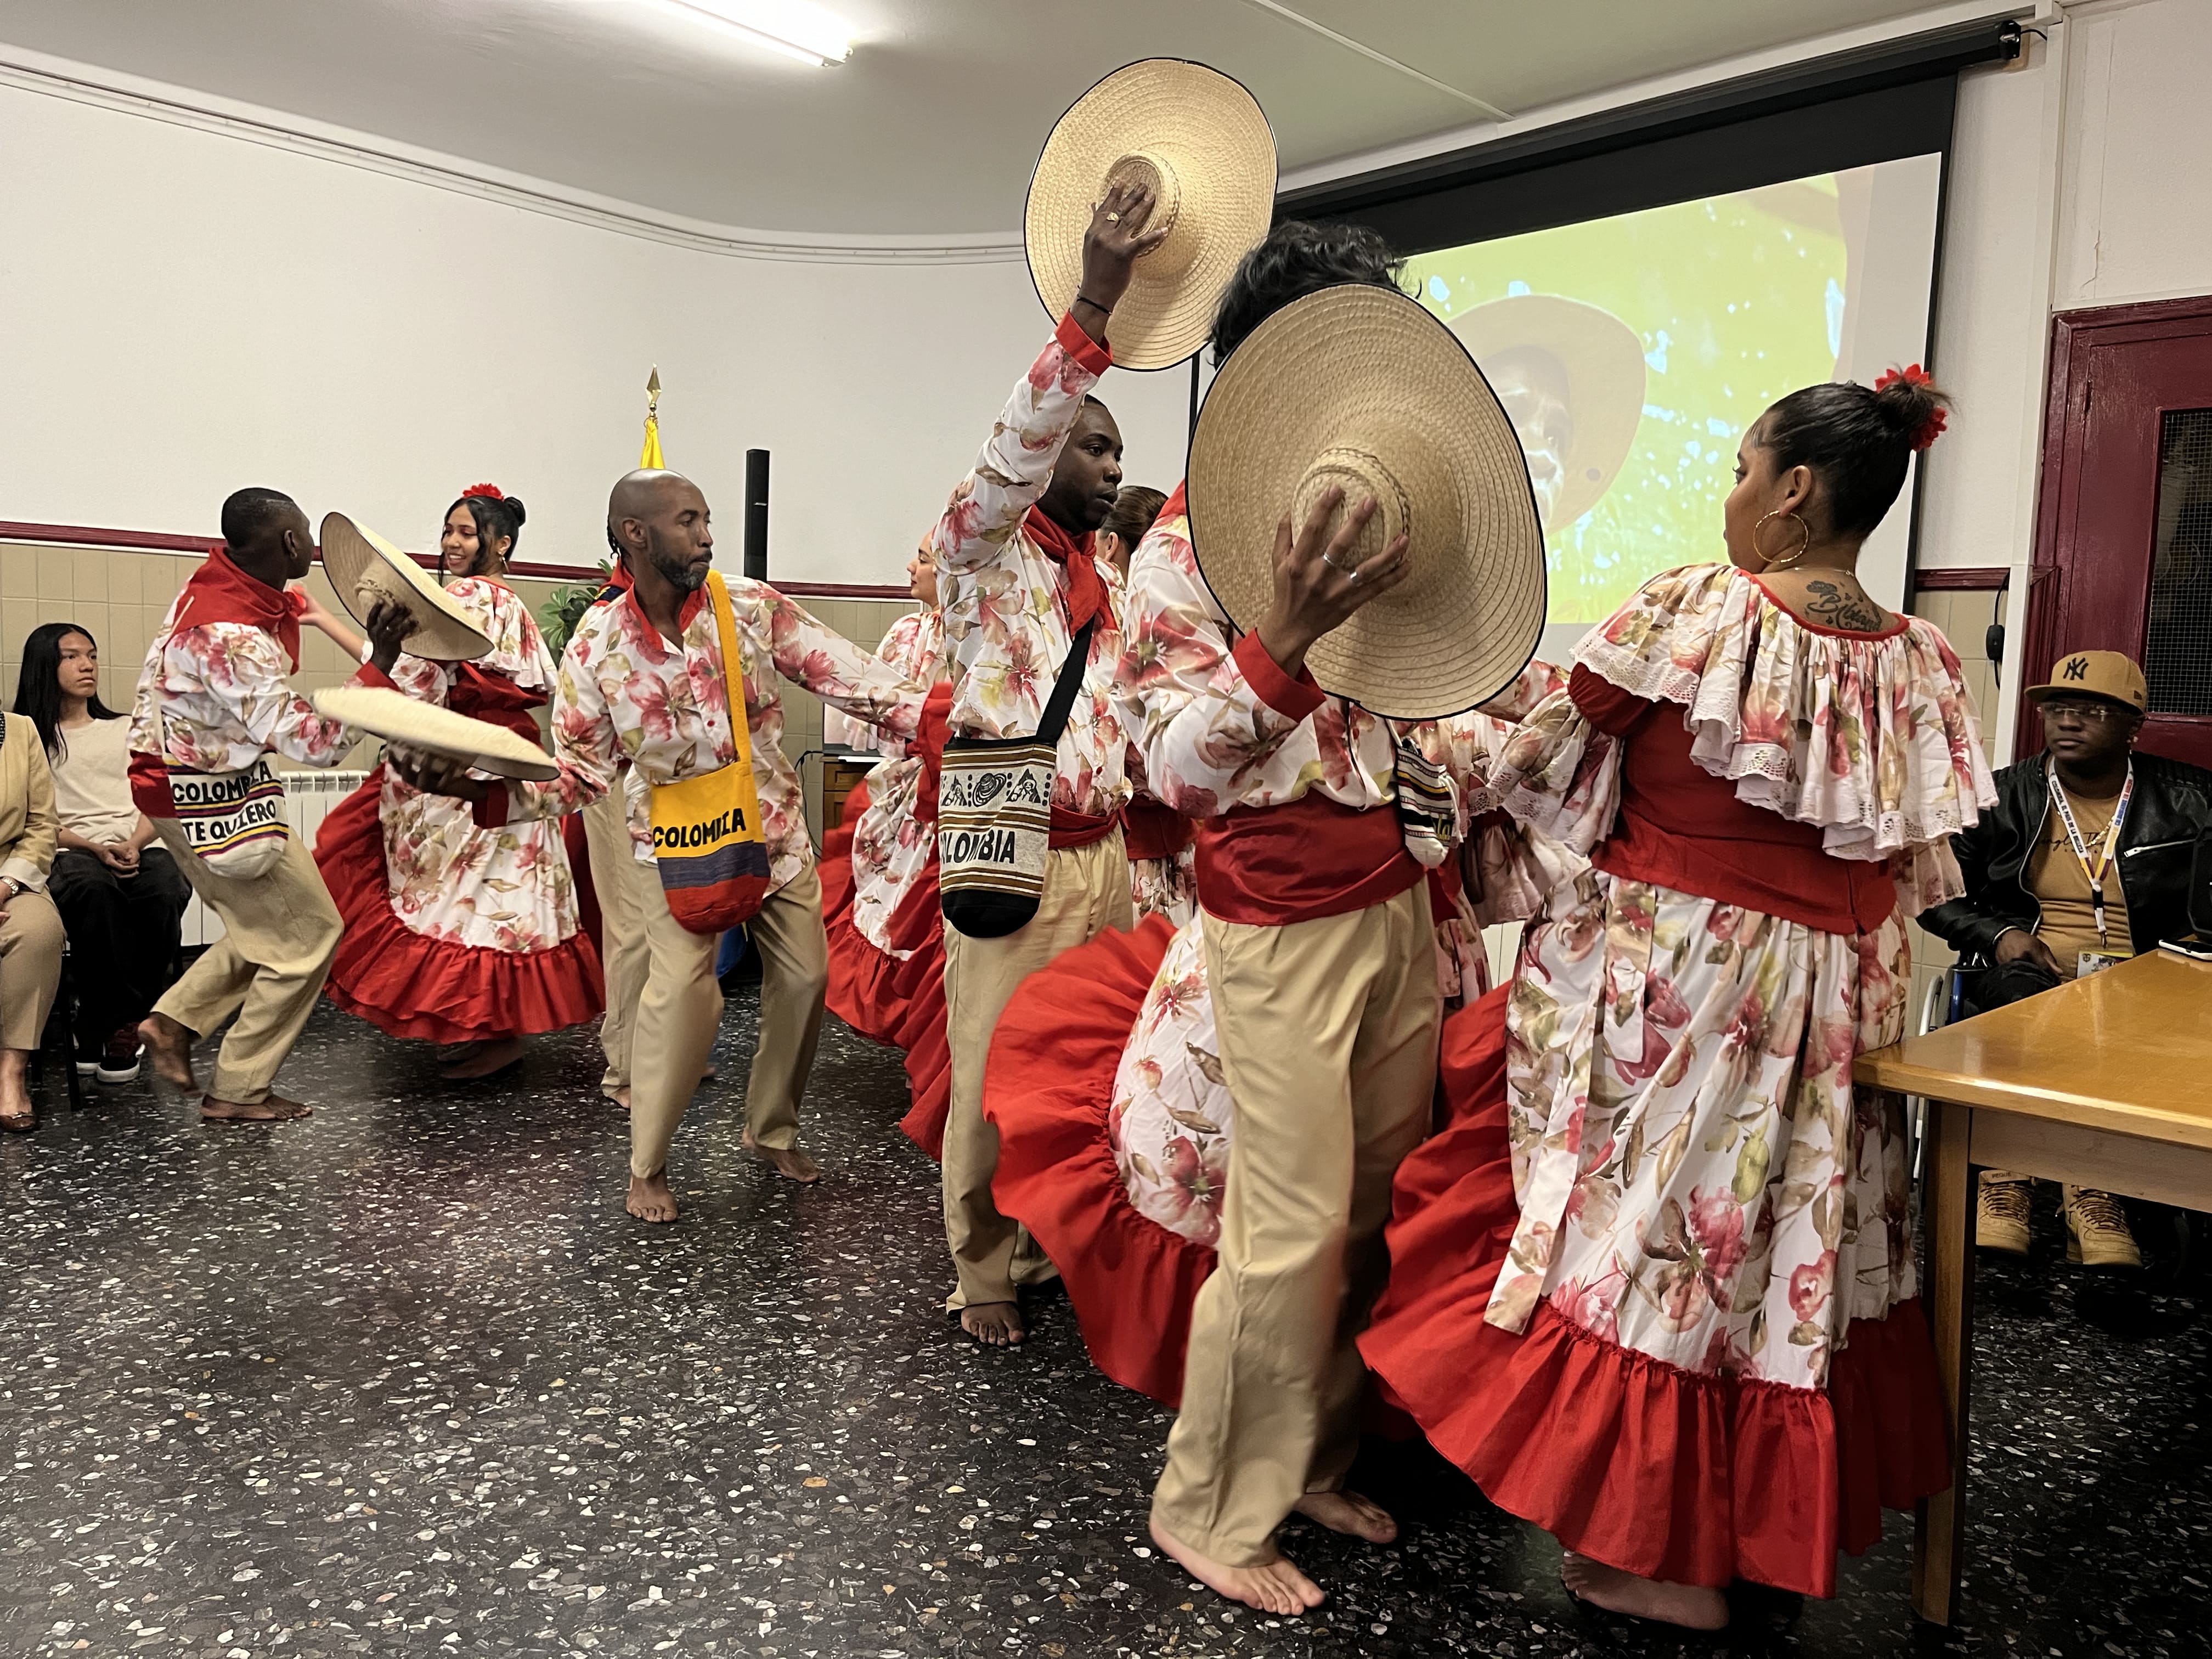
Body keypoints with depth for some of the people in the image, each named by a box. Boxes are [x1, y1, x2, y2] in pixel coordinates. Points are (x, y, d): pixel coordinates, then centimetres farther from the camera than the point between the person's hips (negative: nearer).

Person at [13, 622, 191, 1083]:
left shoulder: (127, 730, 23)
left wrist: (135, 843, -8)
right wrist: (93, 847, -13)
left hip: (137, 849, 2)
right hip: (71, 854, -2)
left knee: (166, 891, -34)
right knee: (94, 889, -39)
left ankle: (102, 1028, -18)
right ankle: (124, 1023, -24)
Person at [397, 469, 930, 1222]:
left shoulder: (753, 607, -11)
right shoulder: (596, 646, -13)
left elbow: (850, 676, -13)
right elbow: (579, 773, -10)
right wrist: (477, 789, -26)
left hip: (775, 832, 3)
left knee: (804, 976, 6)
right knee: (681, 988, -18)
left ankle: (772, 1130, 31)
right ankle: (647, 1168, 3)